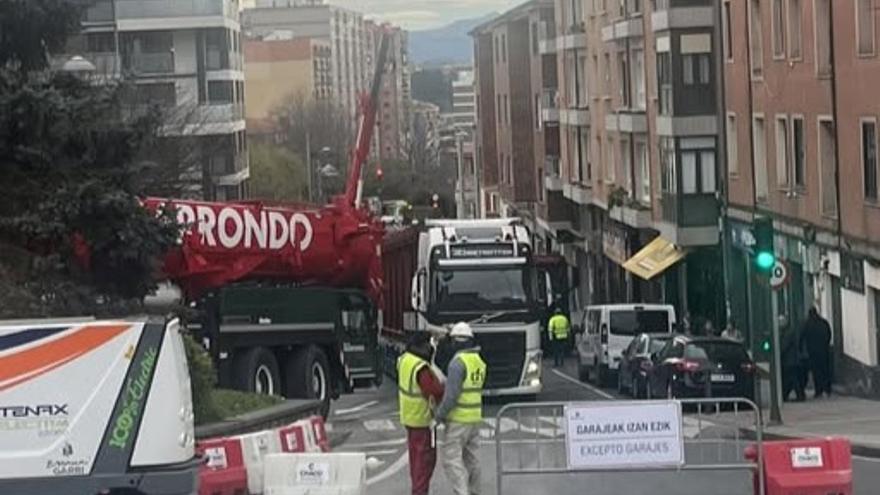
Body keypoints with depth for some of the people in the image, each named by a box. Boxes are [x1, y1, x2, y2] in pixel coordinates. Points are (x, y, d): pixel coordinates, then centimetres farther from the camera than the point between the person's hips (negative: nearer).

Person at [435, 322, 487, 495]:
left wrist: (440, 414, -10)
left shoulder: (458, 362, -18)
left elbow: (452, 394, -22)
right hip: (475, 417, 8)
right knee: (471, 459, 15)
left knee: (451, 458, -7)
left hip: (458, 419, -8)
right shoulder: (479, 362, 10)